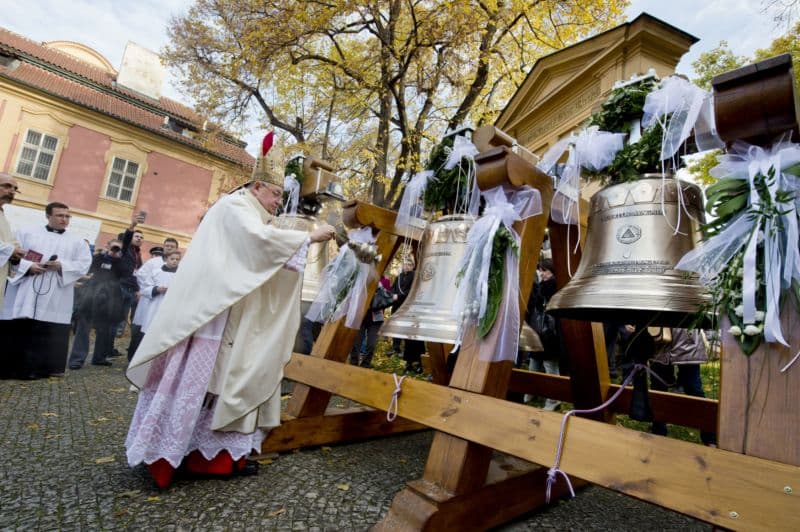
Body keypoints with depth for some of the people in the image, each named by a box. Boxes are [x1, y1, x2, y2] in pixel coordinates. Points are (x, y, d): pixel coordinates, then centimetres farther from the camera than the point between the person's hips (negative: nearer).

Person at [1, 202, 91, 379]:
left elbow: (84, 265, 3)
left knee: (53, 333, -1)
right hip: (25, 293, 0)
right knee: (22, 331, 1)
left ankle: (50, 366, 7)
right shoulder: (27, 233, 12)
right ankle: (22, 367, 9)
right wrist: (27, 266, -12)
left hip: (56, 298, 0)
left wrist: (62, 266, -13)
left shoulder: (77, 242, 12)